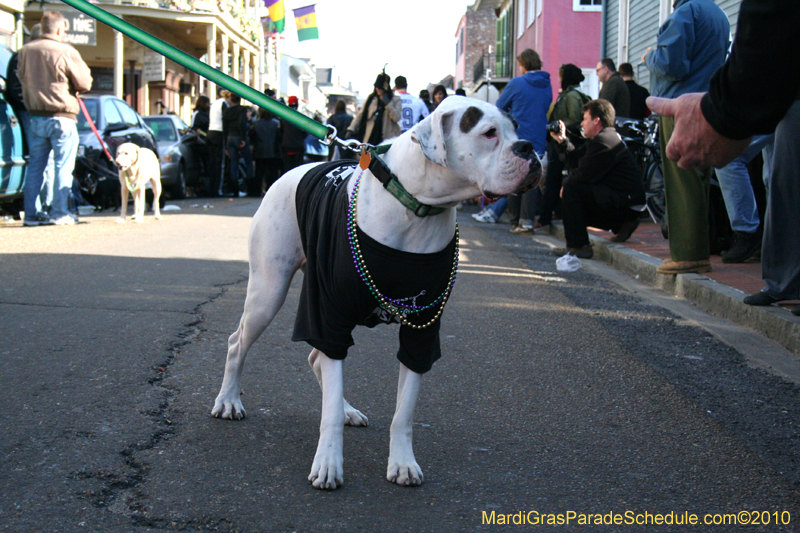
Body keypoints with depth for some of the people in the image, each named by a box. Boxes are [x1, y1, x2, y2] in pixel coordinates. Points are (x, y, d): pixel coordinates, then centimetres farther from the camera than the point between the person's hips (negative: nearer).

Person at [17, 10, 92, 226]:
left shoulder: (25, 51, 5)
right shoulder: (66, 52, -11)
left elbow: (22, 77, 16)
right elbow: (85, 83, -6)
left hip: (36, 117, 5)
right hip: (62, 117, -5)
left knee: (35, 166, 11)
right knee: (63, 166, 1)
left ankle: (31, 214, 13)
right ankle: (60, 214, 0)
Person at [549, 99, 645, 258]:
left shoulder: (604, 141, -18)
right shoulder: (602, 138, 16)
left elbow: (583, 174, -19)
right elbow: (574, 160, 15)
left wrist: (566, 183, -2)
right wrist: (561, 140, 11)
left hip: (625, 203, -11)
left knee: (572, 188, -18)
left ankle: (578, 245, -17)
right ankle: (621, 225, 17)